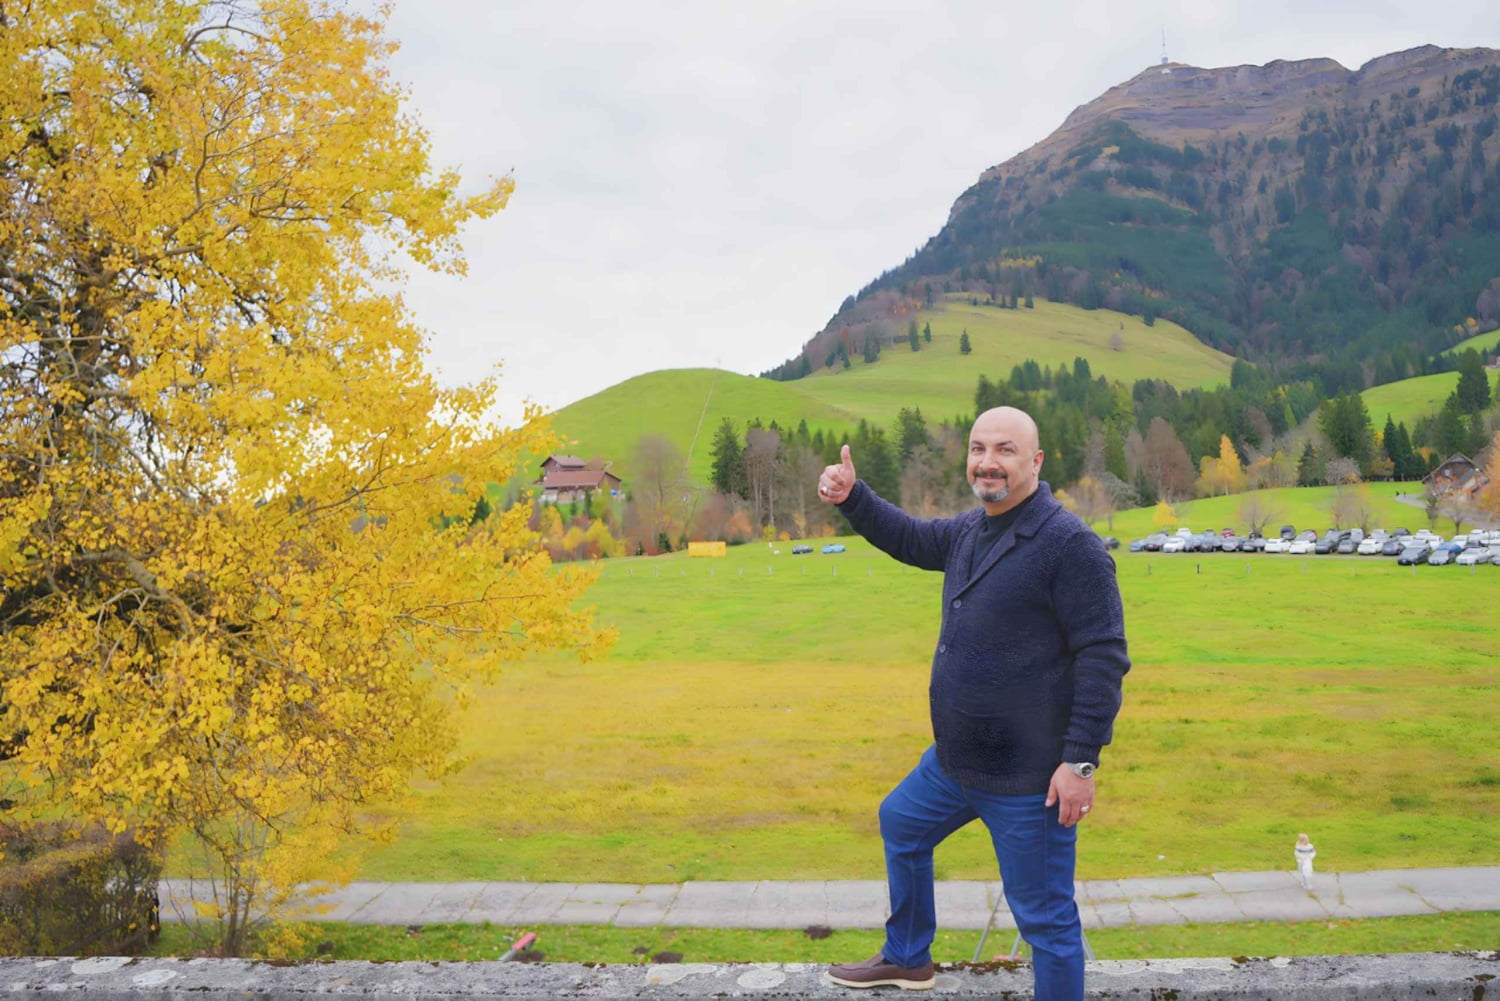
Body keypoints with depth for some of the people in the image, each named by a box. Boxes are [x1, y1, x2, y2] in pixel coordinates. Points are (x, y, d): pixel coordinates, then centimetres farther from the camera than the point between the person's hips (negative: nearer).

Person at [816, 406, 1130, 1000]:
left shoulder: (1070, 544, -20)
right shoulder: (971, 531, 7)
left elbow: (1104, 656, -21)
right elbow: (911, 540, 26)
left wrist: (1081, 761, -23)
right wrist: (852, 497, 11)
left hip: (1030, 781, -10)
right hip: (955, 762, 10)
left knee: (1045, 918, 0)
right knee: (900, 823, 29)